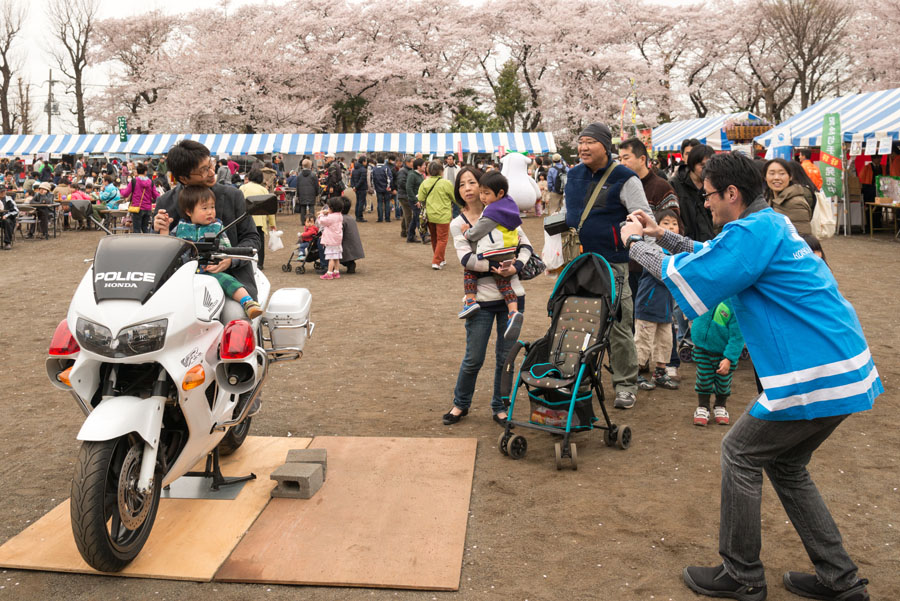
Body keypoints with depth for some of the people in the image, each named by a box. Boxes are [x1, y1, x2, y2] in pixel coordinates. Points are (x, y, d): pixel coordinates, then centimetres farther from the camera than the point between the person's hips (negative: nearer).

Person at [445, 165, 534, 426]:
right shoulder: (458, 224, 1)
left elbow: (526, 245, 5)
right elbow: (466, 259, -13)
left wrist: (516, 267, -13)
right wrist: (498, 265, -19)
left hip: (512, 296, 2)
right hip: (481, 299, -1)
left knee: (506, 356, 8)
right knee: (474, 359, 3)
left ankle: (499, 407, 25)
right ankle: (460, 404, 26)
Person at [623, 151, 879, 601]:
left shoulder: (753, 231, -17)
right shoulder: (772, 224, 15)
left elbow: (688, 278, -15)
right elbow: (713, 257, 29)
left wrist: (636, 243, 1)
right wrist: (662, 236, 23)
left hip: (815, 376, -10)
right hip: (845, 368, 10)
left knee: (740, 453, 4)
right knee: (784, 463, 20)